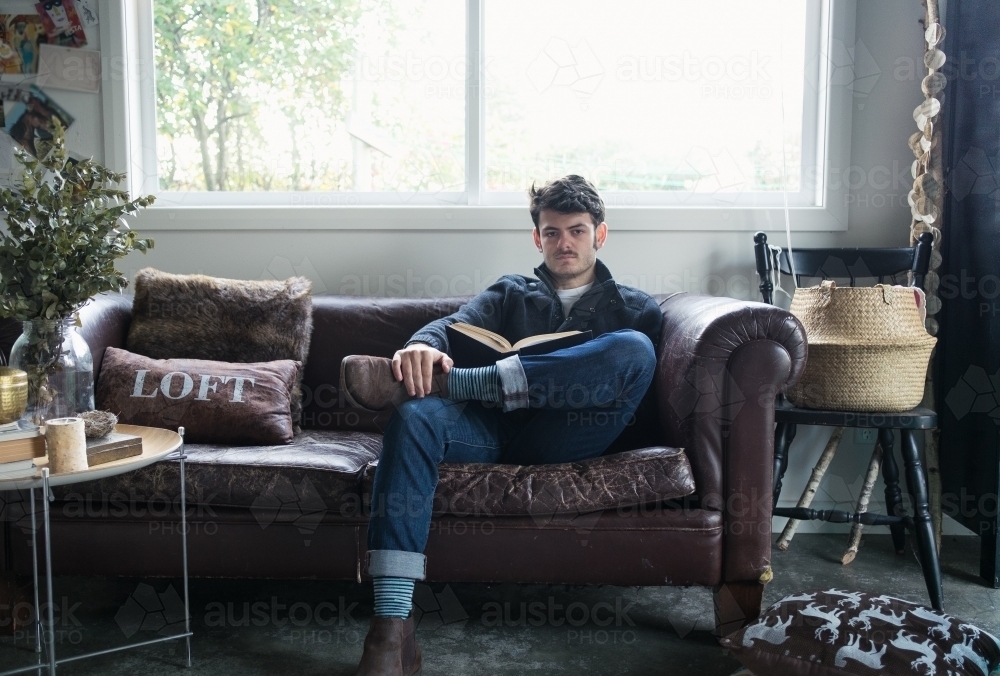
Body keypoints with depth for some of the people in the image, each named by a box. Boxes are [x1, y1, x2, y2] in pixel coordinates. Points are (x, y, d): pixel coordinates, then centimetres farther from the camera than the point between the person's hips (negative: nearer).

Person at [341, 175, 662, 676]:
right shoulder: (510, 293, 27)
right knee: (415, 417, -31)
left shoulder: (635, 308, 24)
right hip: (495, 432, 1)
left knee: (634, 348, -27)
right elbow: (457, 323, 7)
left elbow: (640, 366, 6)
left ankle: (449, 382, -30)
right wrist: (424, 344, -19)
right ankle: (391, 630, -39)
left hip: (569, 438, -1)